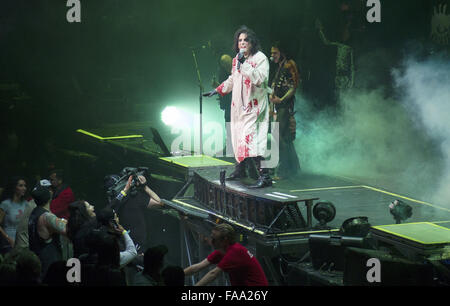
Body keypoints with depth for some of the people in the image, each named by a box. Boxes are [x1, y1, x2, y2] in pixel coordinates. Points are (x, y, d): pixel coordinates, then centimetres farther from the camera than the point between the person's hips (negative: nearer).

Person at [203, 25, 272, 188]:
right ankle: (240, 170, 30)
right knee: (238, 137, 13)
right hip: (239, 105, 8)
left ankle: (264, 176, -22)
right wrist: (217, 90, 31)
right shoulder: (236, 59, 13)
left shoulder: (260, 58, -10)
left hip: (254, 106, -8)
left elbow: (259, 79, -26)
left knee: (250, 138, -19)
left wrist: (244, 64, -26)